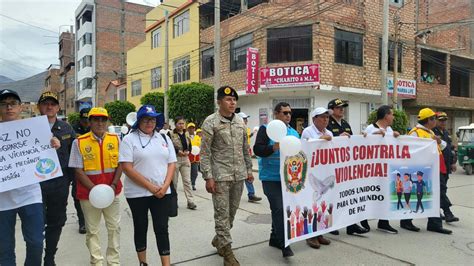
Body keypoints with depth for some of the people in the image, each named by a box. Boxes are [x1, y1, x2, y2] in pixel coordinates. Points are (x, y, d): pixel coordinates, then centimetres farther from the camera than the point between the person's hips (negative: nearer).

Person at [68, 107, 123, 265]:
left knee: (114, 227, 10)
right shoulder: (79, 142, -5)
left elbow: (120, 165, 3)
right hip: (89, 192, -2)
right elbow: (78, 171, -5)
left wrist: (113, 185, -10)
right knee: (92, 230, 10)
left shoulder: (115, 139, 2)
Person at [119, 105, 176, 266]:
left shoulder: (164, 138, 8)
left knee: (162, 228, 4)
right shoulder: (129, 139, -4)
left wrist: (165, 186, -8)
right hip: (137, 193, -2)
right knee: (140, 228, 12)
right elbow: (127, 168, -12)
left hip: (162, 192, 2)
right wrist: (150, 186, -15)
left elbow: (172, 163, 7)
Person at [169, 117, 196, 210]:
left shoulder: (186, 134, 12)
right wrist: (178, 151, -18)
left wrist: (188, 151, -5)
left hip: (185, 159, 4)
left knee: (187, 181, -1)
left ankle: (190, 201, 0)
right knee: (174, 181, 7)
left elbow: (190, 146, 16)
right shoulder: (171, 134, -4)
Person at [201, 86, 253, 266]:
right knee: (222, 213, 0)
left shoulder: (240, 121, 10)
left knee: (232, 211, 15)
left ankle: (219, 239, 35)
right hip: (220, 175, -6)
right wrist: (208, 177, -15)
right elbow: (204, 152, -10)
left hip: (239, 175, 6)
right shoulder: (210, 122, -8)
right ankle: (227, 250, 11)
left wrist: (249, 170, 13)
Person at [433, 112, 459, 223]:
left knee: (442, 189, 12)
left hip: (446, 167, 9)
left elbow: (452, 148, 23)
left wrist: (453, 162, 17)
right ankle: (448, 214, -11)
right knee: (441, 189, -10)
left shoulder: (446, 133, 19)